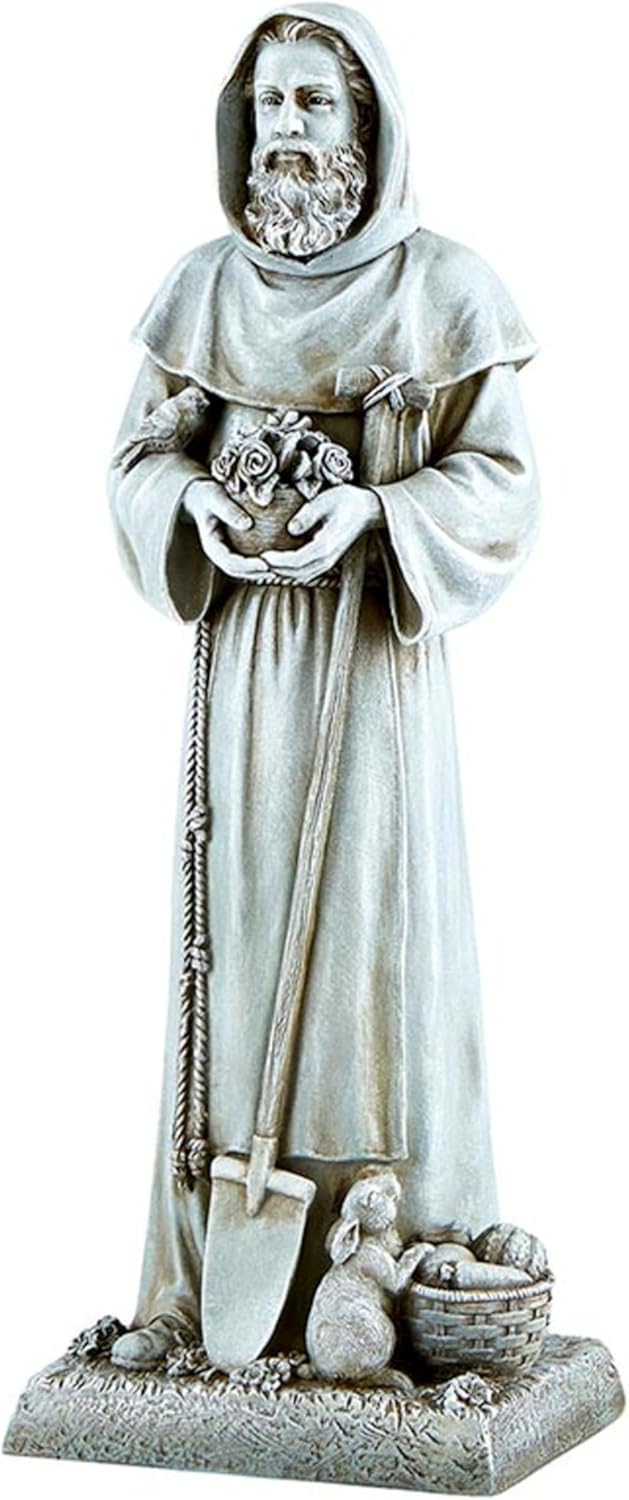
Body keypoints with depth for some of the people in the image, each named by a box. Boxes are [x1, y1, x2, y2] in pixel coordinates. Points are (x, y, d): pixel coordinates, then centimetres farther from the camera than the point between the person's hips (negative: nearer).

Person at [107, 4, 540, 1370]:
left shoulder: (442, 287, 0)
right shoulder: (203, 287, 9)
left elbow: (499, 478, -2)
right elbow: (134, 459, 11)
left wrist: (372, 509, -19)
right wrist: (196, 500, -10)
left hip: (381, 653, -3)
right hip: (242, 655, 3)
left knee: (381, 931, -3)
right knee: (236, 933, 2)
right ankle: (207, 1281, 9)